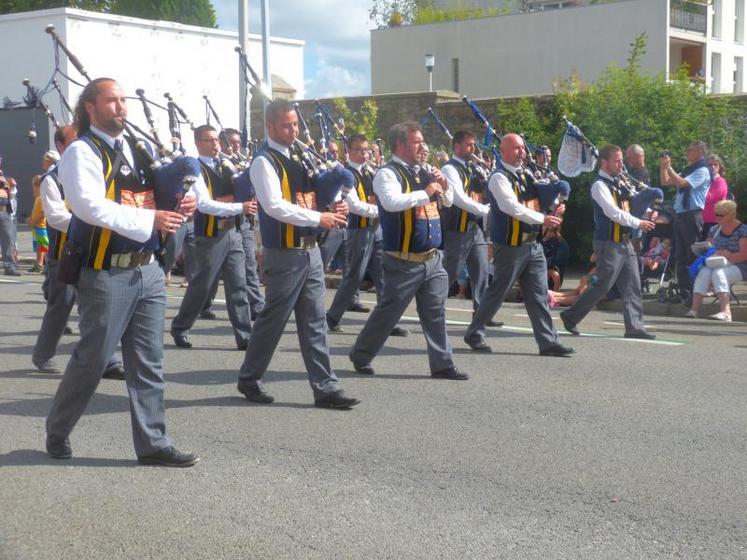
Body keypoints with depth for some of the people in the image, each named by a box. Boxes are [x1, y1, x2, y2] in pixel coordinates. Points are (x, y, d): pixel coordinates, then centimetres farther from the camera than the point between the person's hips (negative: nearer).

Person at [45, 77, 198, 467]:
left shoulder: (137, 149, 15)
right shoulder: (82, 152, -8)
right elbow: (91, 206, -21)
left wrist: (181, 204, -2)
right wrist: (149, 219, -25)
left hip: (148, 271, 7)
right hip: (107, 275, -7)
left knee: (148, 362, 7)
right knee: (91, 360, 3)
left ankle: (152, 444, 12)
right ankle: (57, 431, 24)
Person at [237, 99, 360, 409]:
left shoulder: (298, 156, 14)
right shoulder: (264, 162, -11)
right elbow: (274, 206, -22)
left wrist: (333, 208, -1)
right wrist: (319, 218, -23)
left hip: (311, 250, 8)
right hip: (284, 255, -8)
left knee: (315, 322, 7)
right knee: (273, 320, 3)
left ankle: (325, 388, 9)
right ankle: (249, 379, 20)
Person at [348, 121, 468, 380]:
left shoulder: (423, 172, 12)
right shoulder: (387, 173, -11)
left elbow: (448, 201, 23)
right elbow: (392, 202, -30)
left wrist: (443, 185, 1)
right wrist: (425, 192, -21)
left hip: (433, 259, 7)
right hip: (404, 262, -7)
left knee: (436, 314, 7)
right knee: (388, 312, 3)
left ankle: (442, 364, 13)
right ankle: (361, 356, 20)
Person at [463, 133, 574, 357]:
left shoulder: (526, 175, 14)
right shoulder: (499, 177, -11)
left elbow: (536, 203, 19)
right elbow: (512, 207, -23)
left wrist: (554, 210, -2)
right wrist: (543, 219, -30)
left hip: (533, 244, 7)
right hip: (510, 246, -7)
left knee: (539, 295, 5)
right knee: (497, 293, 3)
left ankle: (548, 342, 6)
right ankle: (474, 334, 18)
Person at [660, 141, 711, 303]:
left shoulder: (702, 171, -6)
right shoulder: (687, 170, 19)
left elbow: (682, 183, -19)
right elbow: (665, 182, 23)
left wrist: (668, 167, -11)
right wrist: (663, 166, 11)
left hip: (692, 215, -9)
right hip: (680, 215, 9)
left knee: (693, 254, -7)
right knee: (680, 255, 9)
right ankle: (683, 292, 13)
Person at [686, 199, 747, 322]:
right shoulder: (714, 230, 12)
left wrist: (726, 256, -23)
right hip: (716, 264, 5)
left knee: (718, 272, -36)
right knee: (703, 272, -28)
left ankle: (725, 311, -48)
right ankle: (694, 309, -39)